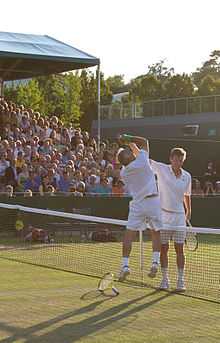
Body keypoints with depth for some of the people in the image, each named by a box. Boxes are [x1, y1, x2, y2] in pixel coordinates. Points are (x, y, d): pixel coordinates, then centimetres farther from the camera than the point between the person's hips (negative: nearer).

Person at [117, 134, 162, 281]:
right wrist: (129, 139, 11)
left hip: (137, 204, 1)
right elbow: (144, 141, 6)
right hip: (153, 201, -1)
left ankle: (125, 265, -3)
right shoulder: (142, 160, -9)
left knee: (129, 234, 5)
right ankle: (155, 262, 0)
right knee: (156, 233, 11)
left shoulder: (124, 173, -1)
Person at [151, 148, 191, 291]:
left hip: (179, 216, 2)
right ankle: (165, 279, 12)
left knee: (180, 249, 1)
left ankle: (181, 280, 7)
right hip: (163, 215, -2)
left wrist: (189, 211, 23)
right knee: (163, 248, 3)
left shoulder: (187, 176, 3)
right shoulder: (161, 169, -6)